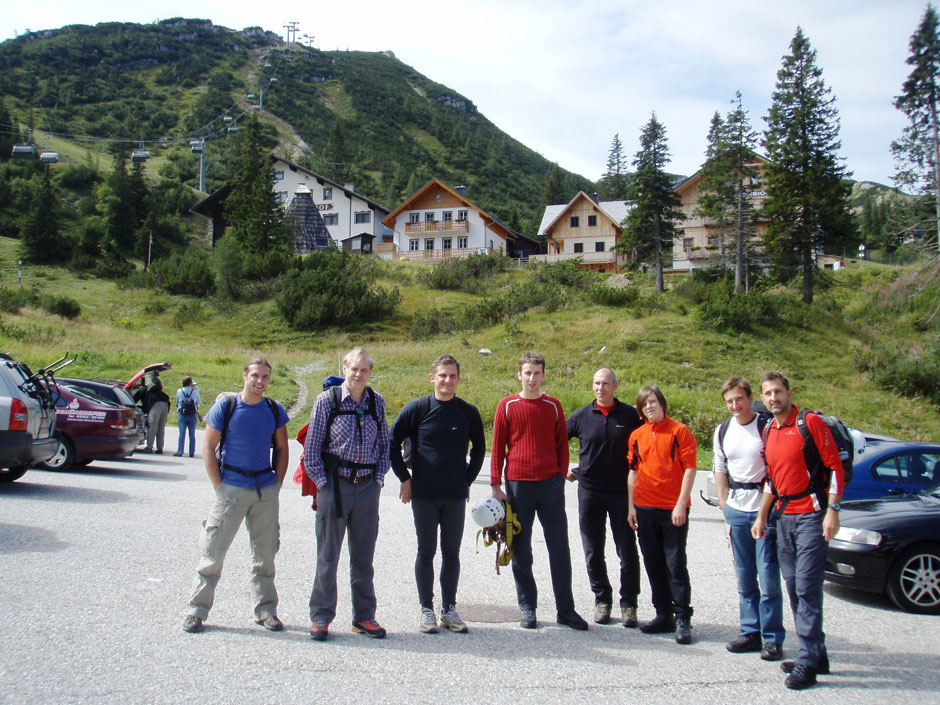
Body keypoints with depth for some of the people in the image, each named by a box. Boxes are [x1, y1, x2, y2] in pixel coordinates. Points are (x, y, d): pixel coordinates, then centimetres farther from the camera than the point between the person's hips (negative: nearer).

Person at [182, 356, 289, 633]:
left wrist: (277, 485, 4)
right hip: (232, 488, -3)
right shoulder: (225, 406, -5)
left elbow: (282, 449, 12)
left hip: (266, 490, 3)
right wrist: (219, 487, -7)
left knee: (265, 553, 11)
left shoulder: (274, 410, 4)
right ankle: (197, 610, 14)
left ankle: (266, 609, 23)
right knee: (213, 551, 1)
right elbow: (208, 448, -3)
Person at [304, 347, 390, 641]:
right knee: (327, 555, 5)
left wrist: (379, 478, 5)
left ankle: (364, 616, 23)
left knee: (363, 556, 11)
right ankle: (320, 616, 18)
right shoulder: (326, 401, -3)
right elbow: (311, 448, -1)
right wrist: (322, 482, -7)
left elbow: (385, 444, 14)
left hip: (368, 487, 3)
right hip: (334, 485, -3)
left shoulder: (377, 402, 7)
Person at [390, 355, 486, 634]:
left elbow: (479, 447, 16)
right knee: (426, 551, 6)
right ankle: (426, 610, 16)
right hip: (423, 495, -2)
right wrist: (405, 478, 0)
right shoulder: (416, 408, -4)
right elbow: (393, 442, 2)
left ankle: (449, 609, 20)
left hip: (456, 495, 2)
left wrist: (468, 479, 9)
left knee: (452, 552, 9)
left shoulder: (468, 412, 2)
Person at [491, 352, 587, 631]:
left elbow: (562, 445, 12)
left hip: (550, 484, 1)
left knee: (559, 548, 3)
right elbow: (497, 447, 3)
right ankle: (527, 607, 18)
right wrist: (496, 485, -1)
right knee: (521, 550, 6)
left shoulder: (553, 406, 7)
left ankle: (565, 609, 14)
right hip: (518, 485, -1)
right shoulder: (507, 405, 2)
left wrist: (561, 477, 3)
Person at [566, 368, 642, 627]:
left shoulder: (630, 415, -1)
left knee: (627, 552, 2)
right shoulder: (581, 416, 2)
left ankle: (628, 603, 15)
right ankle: (602, 599, 23)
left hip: (622, 492, -1)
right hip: (589, 492, 1)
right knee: (593, 552, 8)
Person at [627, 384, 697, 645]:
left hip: (673, 509, -5)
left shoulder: (679, 431, -4)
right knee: (653, 564, 11)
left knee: (676, 564, -2)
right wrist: (631, 506, 8)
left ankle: (682, 619, 8)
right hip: (645, 509, 5)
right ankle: (664, 615, 22)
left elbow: (690, 469, -7)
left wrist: (681, 505, -12)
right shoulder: (637, 436, 9)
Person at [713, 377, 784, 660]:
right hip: (736, 510, 5)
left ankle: (772, 638, 7)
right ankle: (750, 632, 20)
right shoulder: (722, 431, 10)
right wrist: (724, 506, 11)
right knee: (744, 576, 10)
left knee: (768, 576, -4)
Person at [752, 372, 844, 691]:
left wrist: (832, 510, -16)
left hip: (811, 515, -7)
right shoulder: (768, 432, 14)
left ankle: (807, 663, -3)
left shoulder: (811, 422, -7)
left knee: (807, 587, -9)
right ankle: (816, 655, 20)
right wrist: (762, 517, 18)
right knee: (794, 587, 9)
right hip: (784, 517, 7)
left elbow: (835, 466, -9)